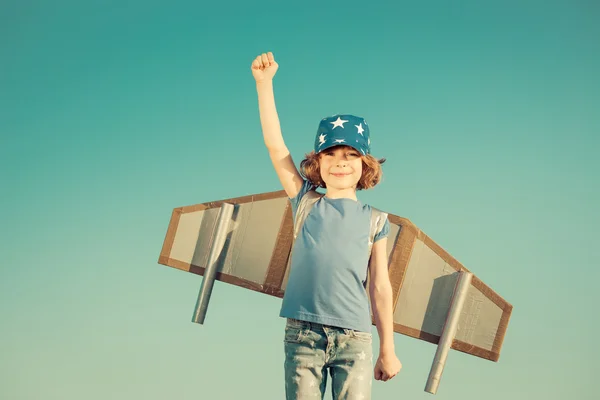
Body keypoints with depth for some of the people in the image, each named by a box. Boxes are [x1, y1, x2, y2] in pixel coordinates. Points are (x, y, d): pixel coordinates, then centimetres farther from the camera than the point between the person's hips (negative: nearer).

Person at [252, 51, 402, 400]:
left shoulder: (374, 220, 7)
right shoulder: (306, 203, 8)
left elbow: (380, 286, 8)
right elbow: (275, 144, 1)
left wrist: (388, 350, 8)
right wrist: (264, 83, -6)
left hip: (354, 337, 0)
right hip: (303, 332, 0)